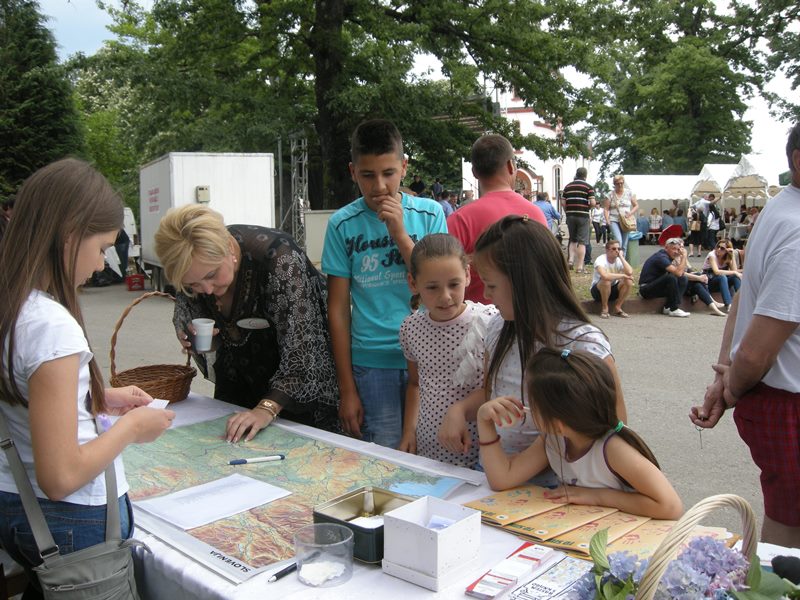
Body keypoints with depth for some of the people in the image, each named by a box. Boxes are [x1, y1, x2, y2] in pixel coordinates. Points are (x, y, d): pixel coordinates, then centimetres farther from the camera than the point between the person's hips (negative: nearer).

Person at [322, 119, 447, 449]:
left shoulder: (430, 213, 1)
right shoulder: (342, 224, -1)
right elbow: (338, 309, 1)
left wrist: (400, 235, -13)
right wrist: (347, 389, 0)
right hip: (371, 363, 0)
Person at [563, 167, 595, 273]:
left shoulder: (567, 186, 8)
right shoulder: (588, 187, -4)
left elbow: (563, 203, 4)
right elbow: (592, 203, -12)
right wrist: (588, 207, 8)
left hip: (570, 216, 4)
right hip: (583, 216, -3)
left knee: (573, 240, 19)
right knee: (582, 241, 1)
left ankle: (571, 259, 2)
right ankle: (579, 266, -1)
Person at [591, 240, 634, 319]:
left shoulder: (619, 260, -7)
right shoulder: (600, 260, -23)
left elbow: (629, 272, -27)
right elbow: (605, 276, -43)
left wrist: (621, 257, -21)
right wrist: (623, 275, -30)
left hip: (613, 290, 5)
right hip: (598, 290, -5)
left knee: (629, 281, -21)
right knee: (606, 281, -36)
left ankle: (617, 308, -5)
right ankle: (604, 308, -14)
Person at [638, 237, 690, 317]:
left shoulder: (668, 256, 9)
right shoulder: (661, 257, -20)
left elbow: (682, 272, 7)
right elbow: (678, 272, -31)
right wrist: (684, 256, -21)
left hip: (656, 286, 10)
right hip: (646, 289, -10)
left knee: (683, 279, 0)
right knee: (671, 277, -30)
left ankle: (668, 307, -7)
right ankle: (674, 309, -22)